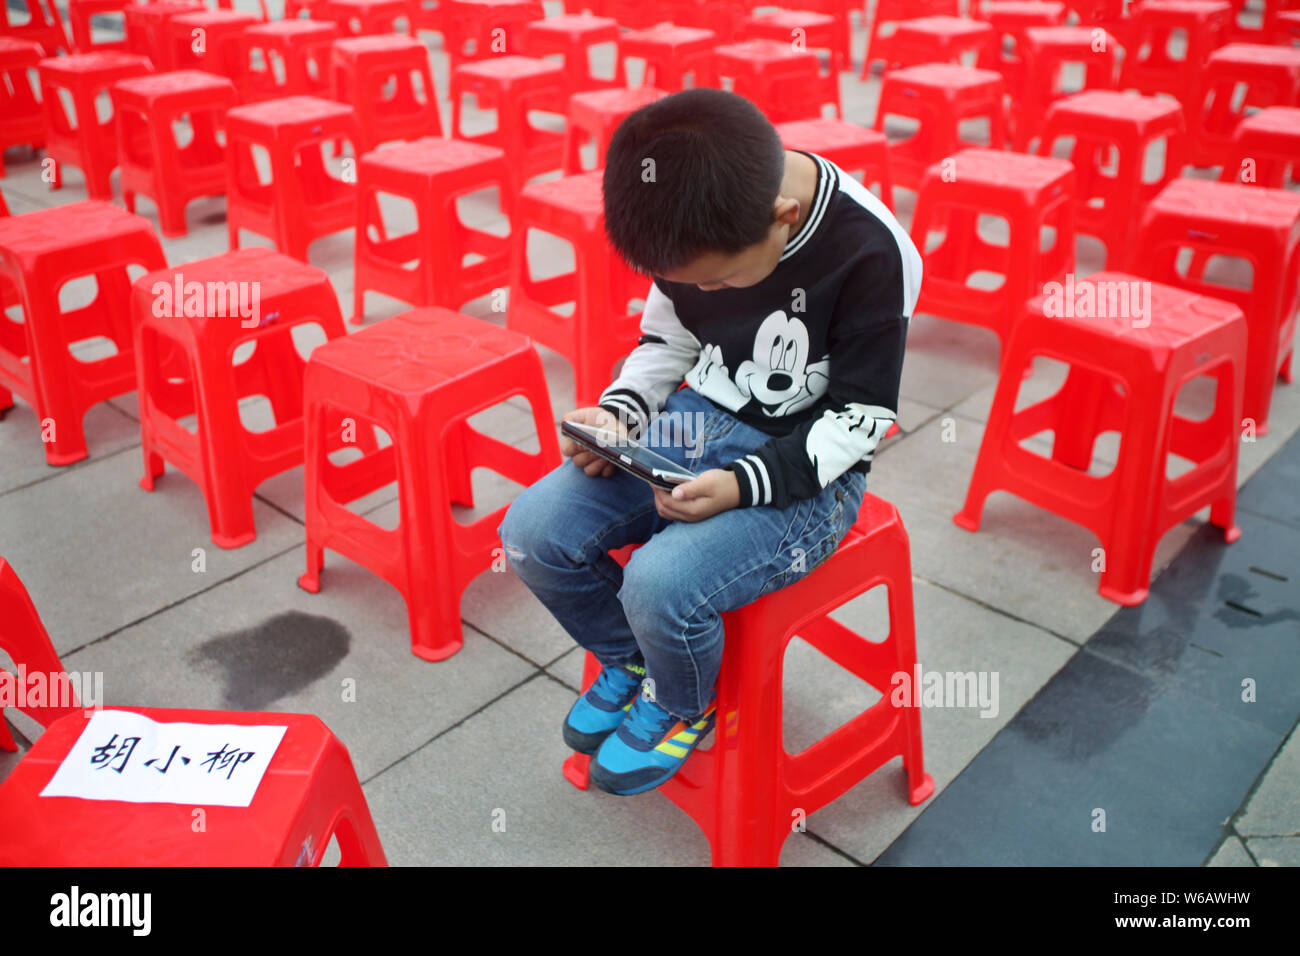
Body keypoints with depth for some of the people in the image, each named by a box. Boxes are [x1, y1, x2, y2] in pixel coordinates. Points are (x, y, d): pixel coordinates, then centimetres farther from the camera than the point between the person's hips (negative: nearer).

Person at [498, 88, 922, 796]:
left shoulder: (871, 252, -22)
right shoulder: (701, 224, -7)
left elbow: (861, 417, -15)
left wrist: (741, 485, -26)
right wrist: (619, 412, -8)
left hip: (807, 468, -5)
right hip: (699, 419, 6)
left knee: (661, 582, -29)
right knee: (531, 532, -11)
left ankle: (682, 709, 8)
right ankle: (630, 660, 18)